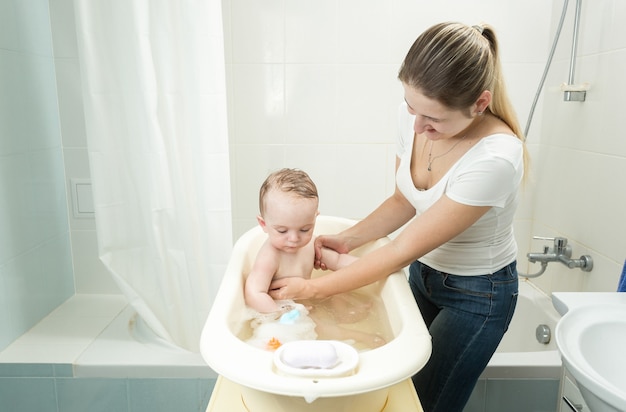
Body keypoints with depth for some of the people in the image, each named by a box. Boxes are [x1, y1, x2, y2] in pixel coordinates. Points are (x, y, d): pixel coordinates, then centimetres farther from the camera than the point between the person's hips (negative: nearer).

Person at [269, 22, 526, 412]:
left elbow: (404, 250, -30)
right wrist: (348, 239, -13)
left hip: (478, 294, -5)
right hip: (424, 270, 6)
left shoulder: (495, 158, -35)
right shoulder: (415, 115, -15)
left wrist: (312, 288, -24)